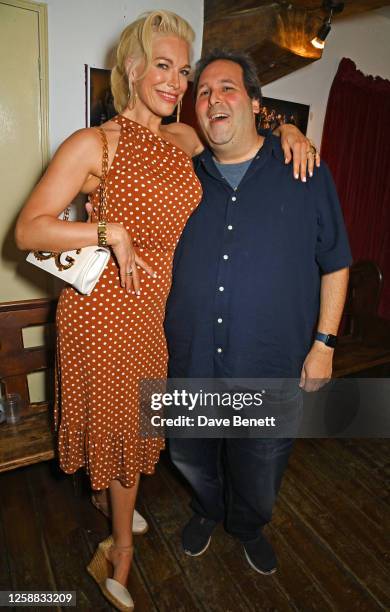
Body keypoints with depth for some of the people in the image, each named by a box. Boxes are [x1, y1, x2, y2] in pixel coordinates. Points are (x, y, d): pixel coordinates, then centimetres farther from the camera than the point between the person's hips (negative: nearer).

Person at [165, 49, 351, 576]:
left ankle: (249, 526, 55)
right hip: (190, 362, 3)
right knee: (191, 458, 24)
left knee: (261, 468, 21)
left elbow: (335, 264, 0)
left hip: (273, 367, -1)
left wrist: (324, 343, -4)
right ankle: (206, 512, 58)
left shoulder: (306, 174, -4)